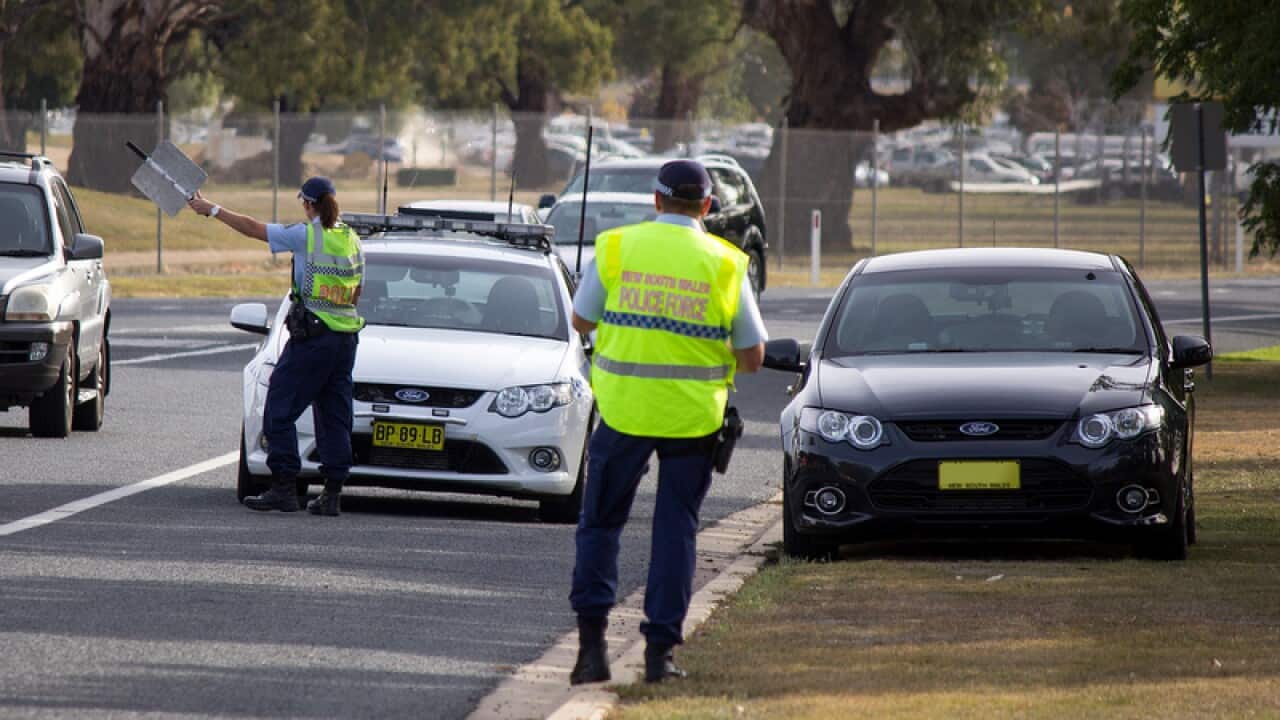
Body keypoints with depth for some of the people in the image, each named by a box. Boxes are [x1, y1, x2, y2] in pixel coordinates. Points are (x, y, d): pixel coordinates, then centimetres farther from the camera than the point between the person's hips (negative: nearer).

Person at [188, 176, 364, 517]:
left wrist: (212, 209, 9)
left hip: (312, 335, -6)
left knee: (280, 411, 0)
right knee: (334, 417, 9)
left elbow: (252, 228, -1)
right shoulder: (352, 240, 9)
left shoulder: (306, 235, -8)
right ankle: (333, 493, 6)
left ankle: (284, 488, -5)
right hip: (347, 337, 6)